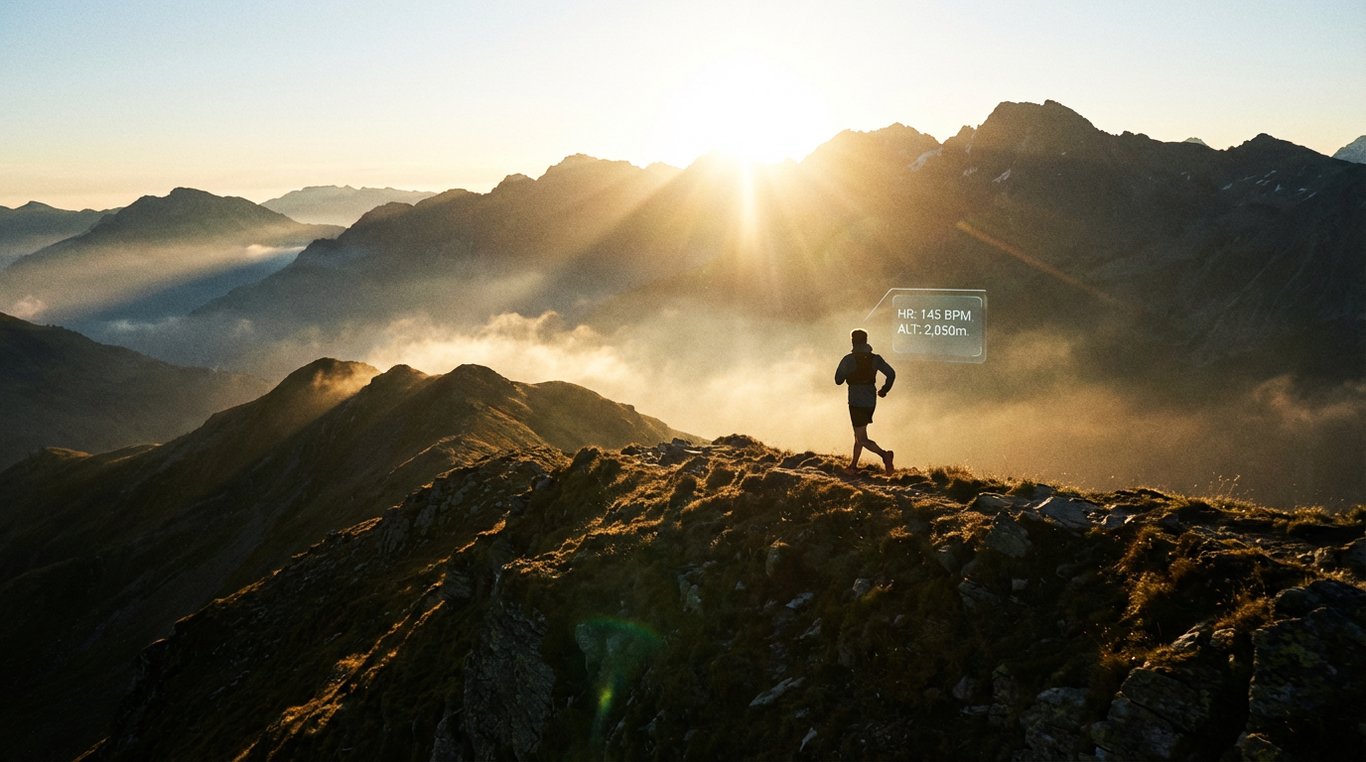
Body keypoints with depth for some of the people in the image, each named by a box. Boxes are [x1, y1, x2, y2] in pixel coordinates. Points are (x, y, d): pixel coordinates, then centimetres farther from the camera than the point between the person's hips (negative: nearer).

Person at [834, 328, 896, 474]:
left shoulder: (848, 359, -8)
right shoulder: (875, 358, 3)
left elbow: (838, 380, -3)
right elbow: (891, 373, -2)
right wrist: (884, 390, 11)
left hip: (856, 401, -6)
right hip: (871, 401, 6)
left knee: (862, 439, -5)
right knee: (859, 433, 21)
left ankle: (884, 454, -27)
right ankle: (853, 465, 26)